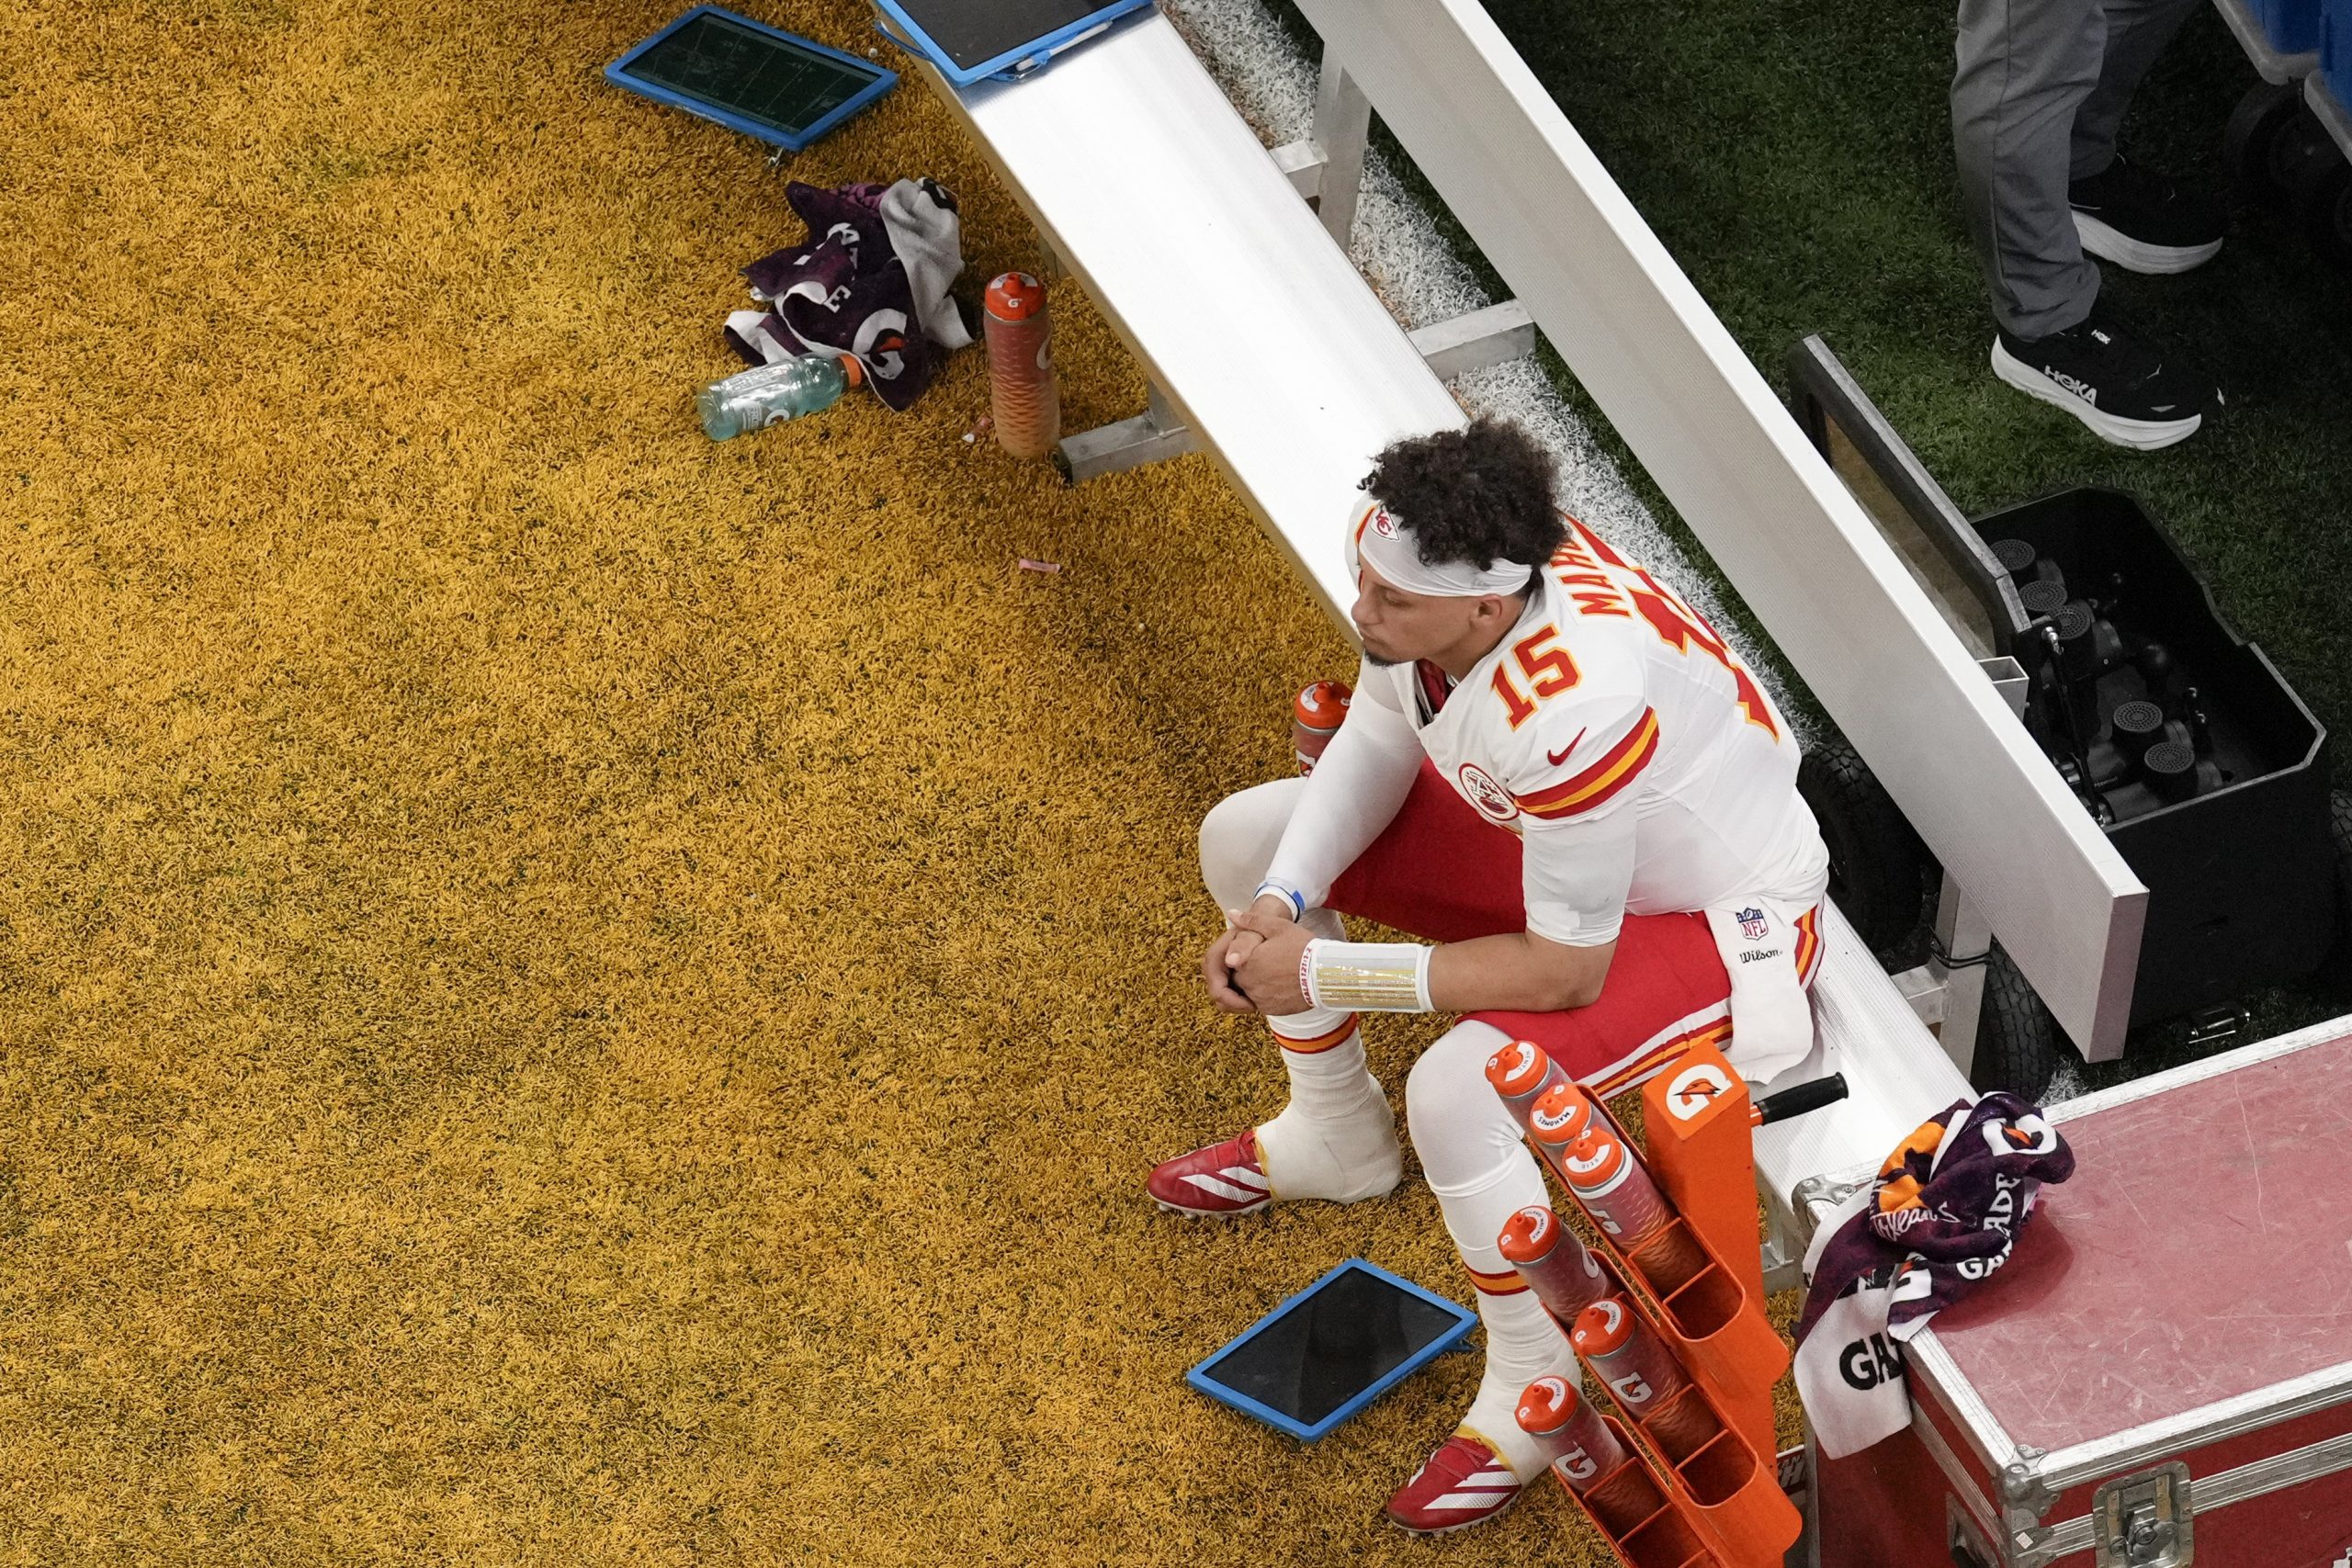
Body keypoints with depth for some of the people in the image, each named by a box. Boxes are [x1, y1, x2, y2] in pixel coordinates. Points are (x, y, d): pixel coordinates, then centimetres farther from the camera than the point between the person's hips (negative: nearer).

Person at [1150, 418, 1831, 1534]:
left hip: (1720, 920, -9)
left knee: (1456, 1095, -31)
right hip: (1545, 838, 9)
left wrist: (1326, 974, -25)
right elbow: (1380, 738, 0)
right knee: (1245, 840, 7)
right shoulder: (1435, 563, -21)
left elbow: (1566, 970, -30)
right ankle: (1335, 1141, 30)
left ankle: (1537, 1392, -5)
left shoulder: (1569, 707, -42)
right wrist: (1282, 904, -14)